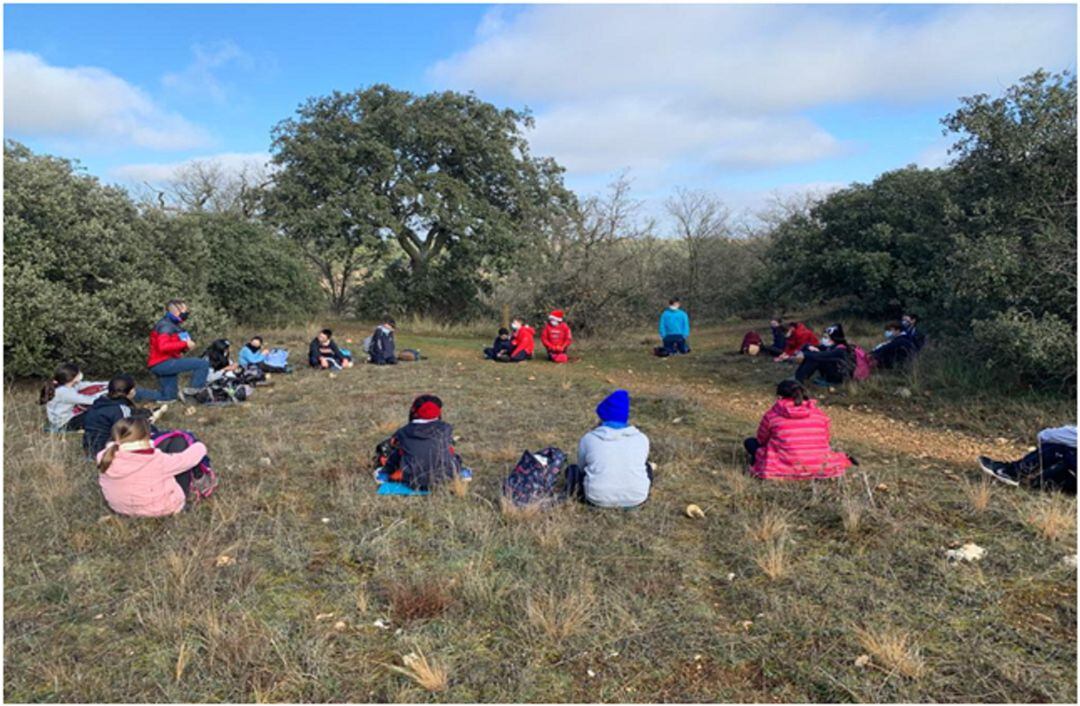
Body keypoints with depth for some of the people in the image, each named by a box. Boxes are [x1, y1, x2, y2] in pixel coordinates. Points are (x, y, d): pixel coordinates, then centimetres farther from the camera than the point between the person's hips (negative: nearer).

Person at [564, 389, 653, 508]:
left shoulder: (588, 439, 0)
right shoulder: (641, 438, 3)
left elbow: (582, 467, 13)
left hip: (599, 498, 0)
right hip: (635, 497, 1)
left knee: (575, 471, 27)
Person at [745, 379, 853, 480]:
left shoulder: (771, 415, -3)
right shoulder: (820, 414, 5)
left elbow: (761, 440, 11)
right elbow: (825, 441, 16)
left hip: (784, 468, -4)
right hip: (819, 468, 4)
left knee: (750, 442, 13)